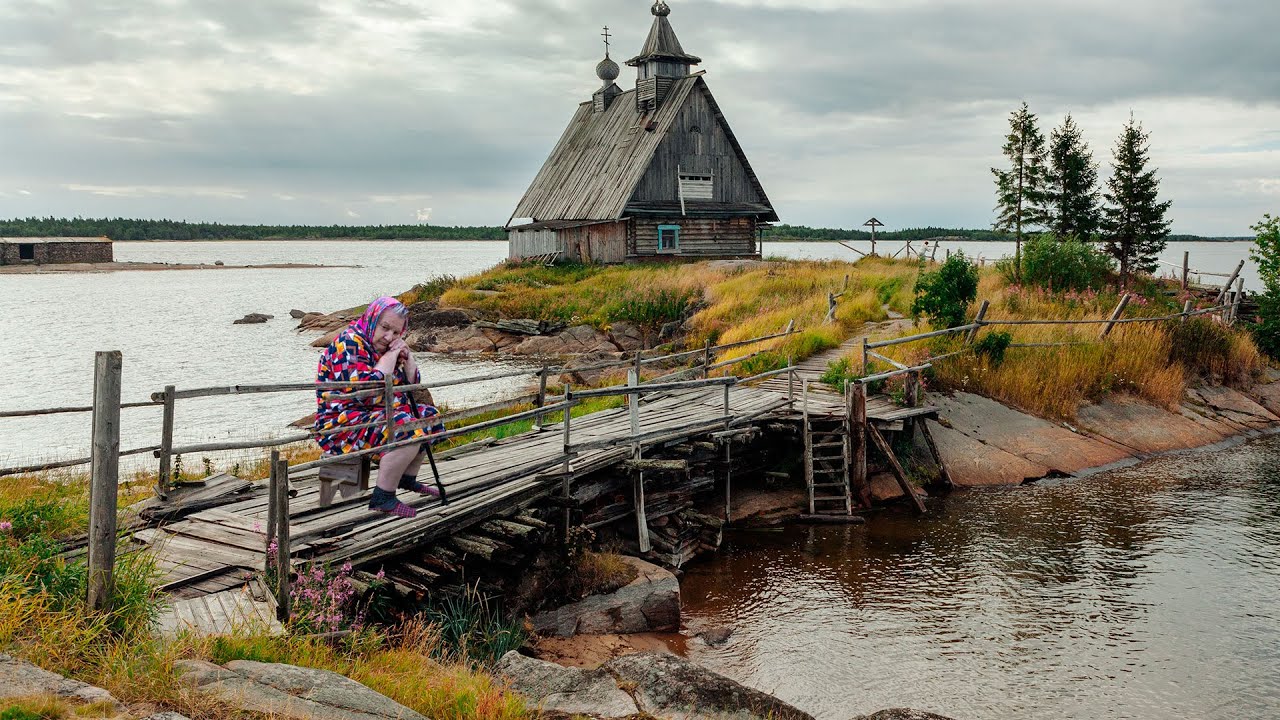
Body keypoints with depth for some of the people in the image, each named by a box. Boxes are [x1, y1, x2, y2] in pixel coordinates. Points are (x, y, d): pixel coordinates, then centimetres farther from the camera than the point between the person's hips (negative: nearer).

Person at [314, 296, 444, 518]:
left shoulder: (380, 346, 11)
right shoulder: (349, 344, -18)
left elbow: (411, 384, 19)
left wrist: (407, 356, 0)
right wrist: (390, 357, -21)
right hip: (341, 425, -10)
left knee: (430, 416, 14)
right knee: (406, 430, -31)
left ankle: (408, 479, 22)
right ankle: (383, 498, -23)